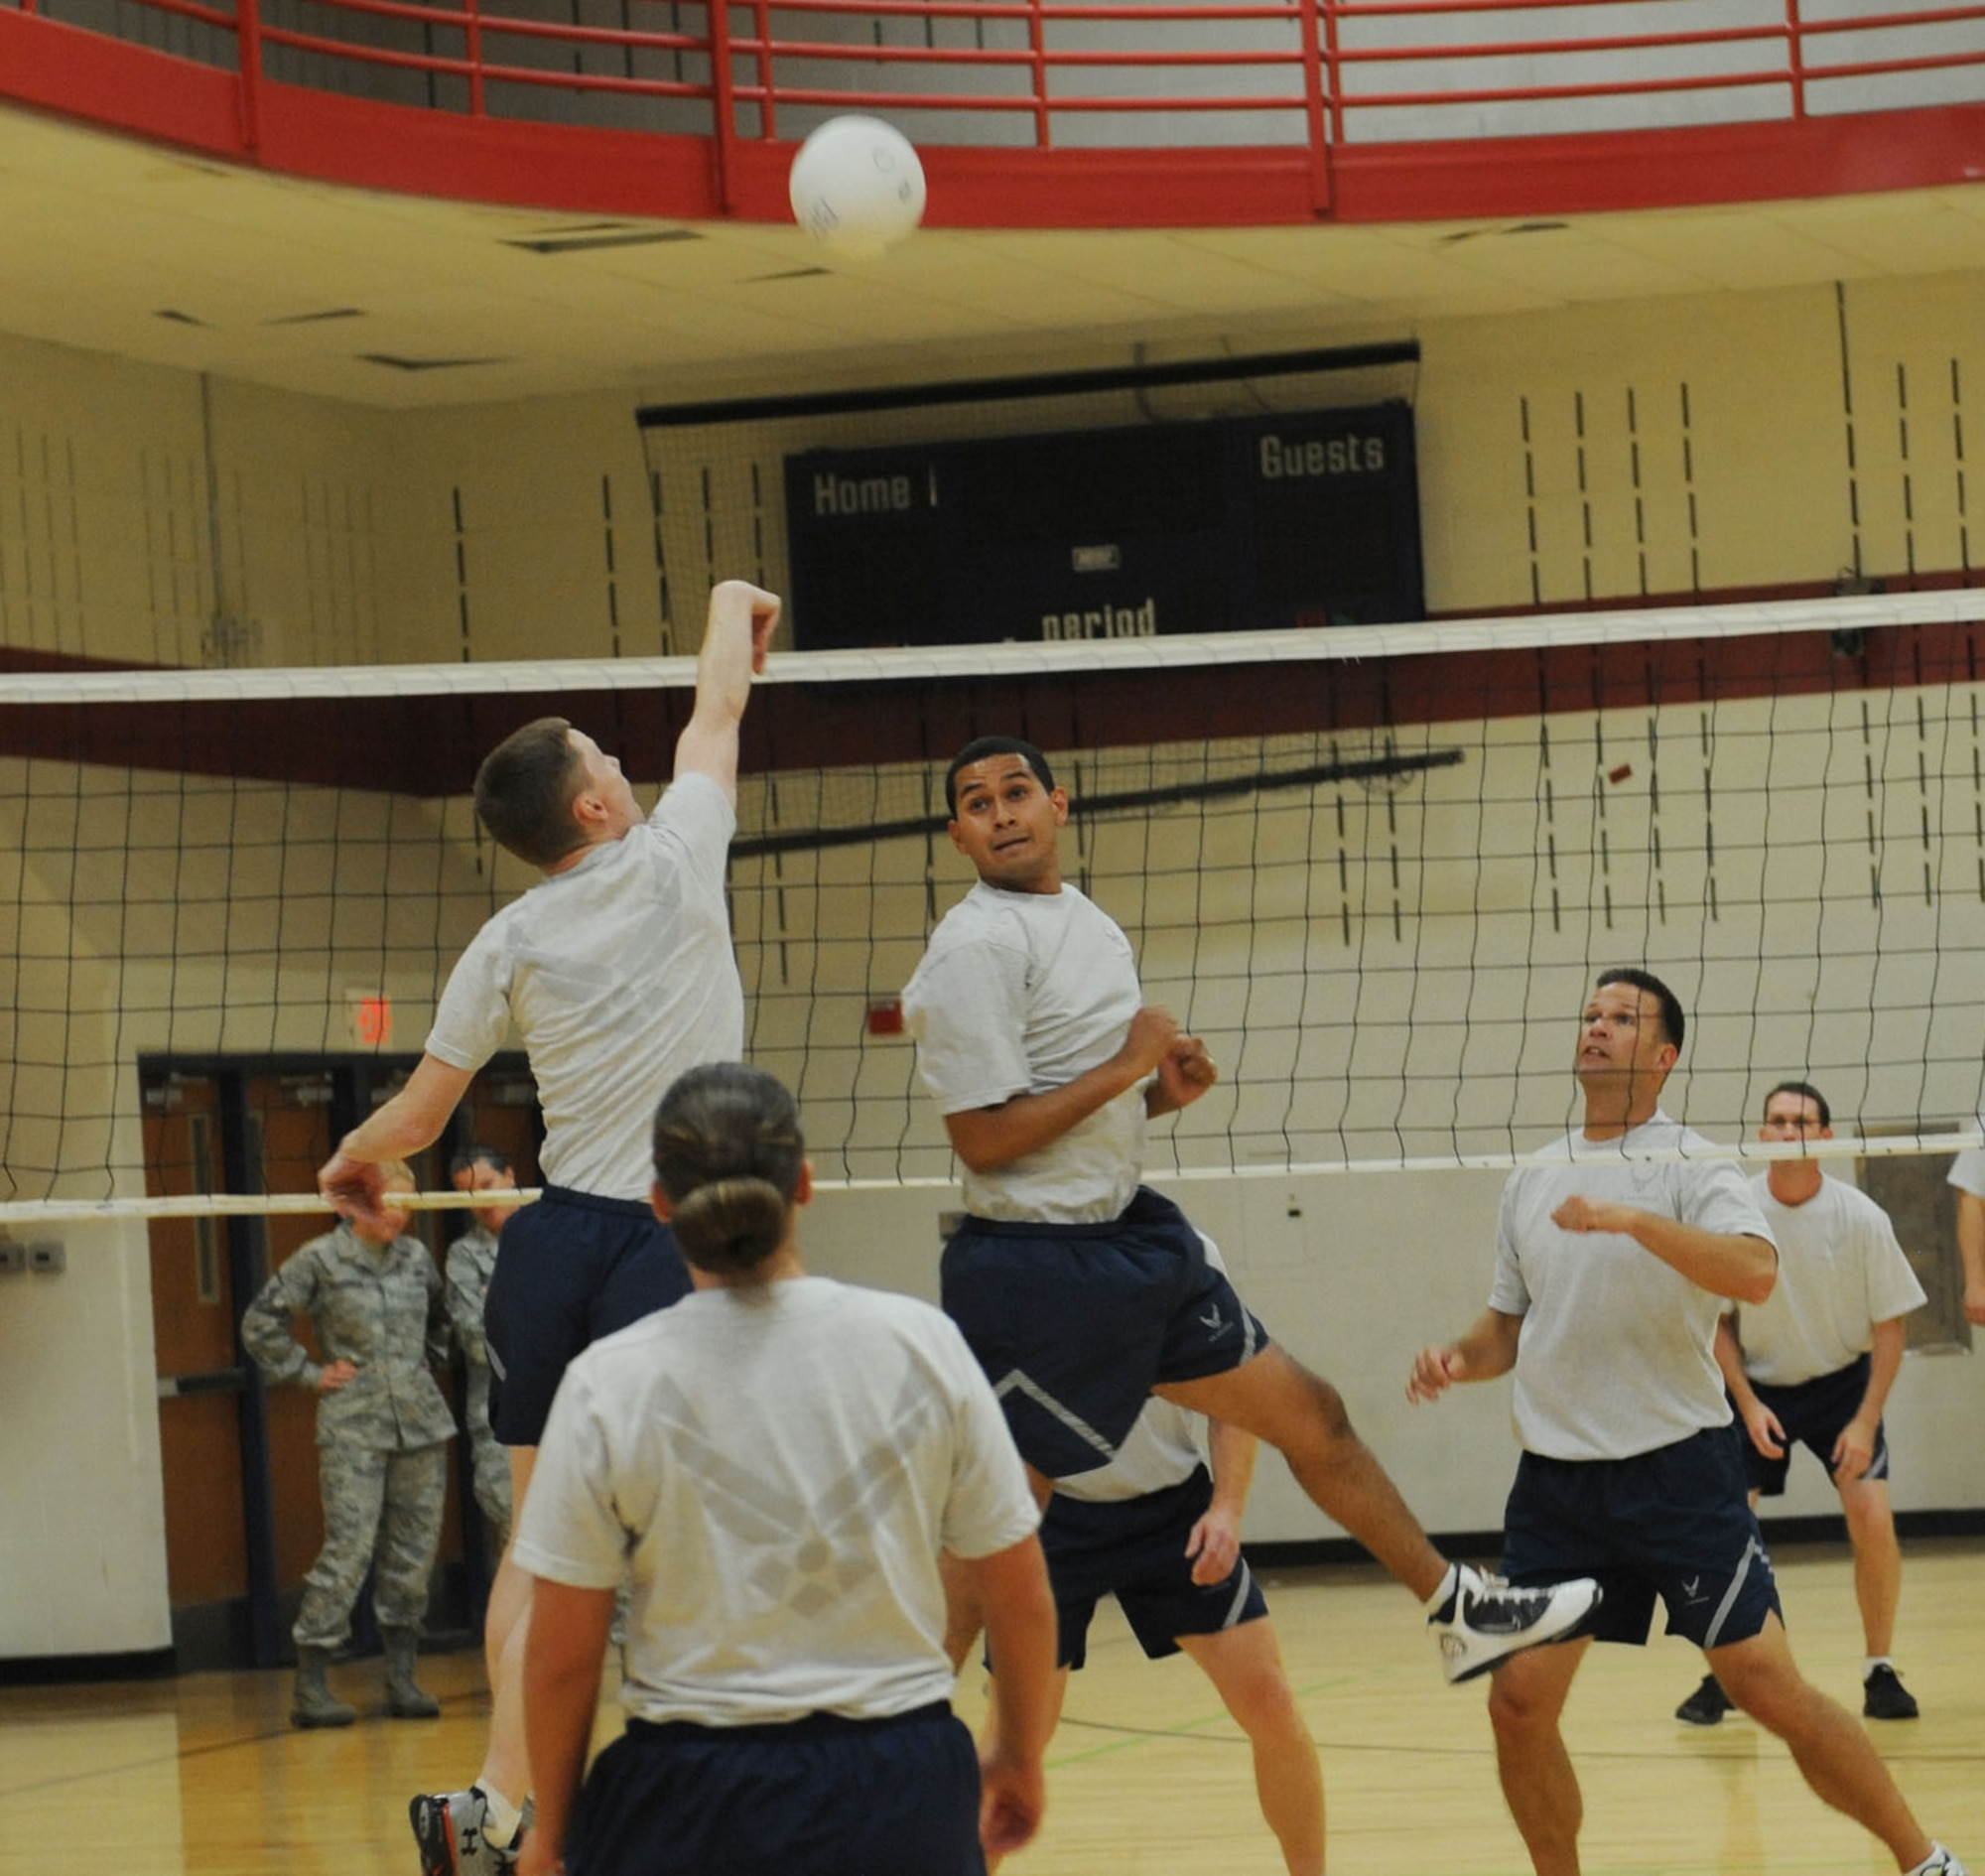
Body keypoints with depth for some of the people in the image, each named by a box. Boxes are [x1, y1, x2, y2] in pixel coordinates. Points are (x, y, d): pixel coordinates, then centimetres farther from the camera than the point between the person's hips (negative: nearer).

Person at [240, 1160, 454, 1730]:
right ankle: (310, 1686, -7)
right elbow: (260, 1322, 1)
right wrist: (309, 1373, -1)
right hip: (353, 1426, -5)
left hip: (421, 1422, 5)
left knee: (414, 1550, 4)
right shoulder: (320, 1260, -3)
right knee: (349, 1549, -11)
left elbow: (439, 1317, 29)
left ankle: (402, 1678, 11)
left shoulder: (416, 1257, 10)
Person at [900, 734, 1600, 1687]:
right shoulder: (975, 948, -15)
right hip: (1039, 1270, -9)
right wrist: (1125, 1066, -15)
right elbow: (984, 1137, -21)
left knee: (1311, 1416, 17)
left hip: (1132, 1236, 9)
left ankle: (1459, 1608, 30)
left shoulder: (1089, 922, 13)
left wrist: (1164, 1089, 3)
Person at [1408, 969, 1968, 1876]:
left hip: (1677, 1469, -5)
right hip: (1554, 1476, 5)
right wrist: (1456, 1359, 2)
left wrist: (1632, 1219, -33)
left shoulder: (1691, 1168, -6)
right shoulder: (1531, 1182, 12)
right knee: (1518, 1702, -4)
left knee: (1771, 1691, -7)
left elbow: (1755, 1272, -25)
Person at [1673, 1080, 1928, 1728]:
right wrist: (1749, 1405, -11)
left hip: (1842, 1381, -1)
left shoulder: (1861, 1218, -16)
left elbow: (1889, 1327, -8)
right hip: (1758, 1383, 1)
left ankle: (1880, 1671, 0)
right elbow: (1719, 1321, -3)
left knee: (1872, 1517, -16)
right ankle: (1723, 1676, 6)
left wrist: (1865, 1422, -14)